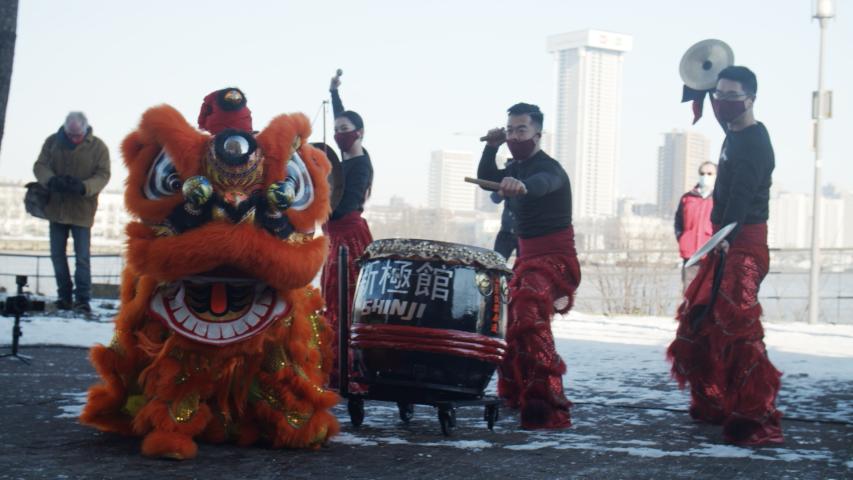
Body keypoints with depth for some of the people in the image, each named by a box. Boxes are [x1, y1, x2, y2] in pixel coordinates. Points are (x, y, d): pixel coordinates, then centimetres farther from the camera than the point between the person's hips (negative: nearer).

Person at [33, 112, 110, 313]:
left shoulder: (98, 147, -7)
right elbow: (40, 166, -2)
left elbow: (103, 175, -10)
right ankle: (65, 296, 20)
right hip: (56, 208, 4)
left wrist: (84, 187, -29)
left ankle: (83, 300, 0)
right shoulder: (52, 142, 0)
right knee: (57, 254, 10)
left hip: (82, 211, -3)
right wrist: (51, 180, -25)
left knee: (82, 257, -4)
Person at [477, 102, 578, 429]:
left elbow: (542, 183, -41)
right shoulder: (518, 166, 12)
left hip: (554, 258, -10)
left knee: (528, 319, -29)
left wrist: (522, 185, -65)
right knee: (507, 320, 20)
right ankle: (514, 392, 40)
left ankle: (548, 409, -33)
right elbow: (486, 179, 23)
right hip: (527, 255, 10)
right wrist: (491, 147, 5)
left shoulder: (549, 168, -17)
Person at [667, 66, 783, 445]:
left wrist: (727, 238, -38)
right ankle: (715, 404, 29)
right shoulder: (734, 135, 14)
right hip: (727, 239, 11)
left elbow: (743, 196, -27)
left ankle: (758, 421, -18)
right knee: (700, 320, 17)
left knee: (737, 327, -18)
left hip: (743, 242, -11)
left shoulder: (755, 142, -15)